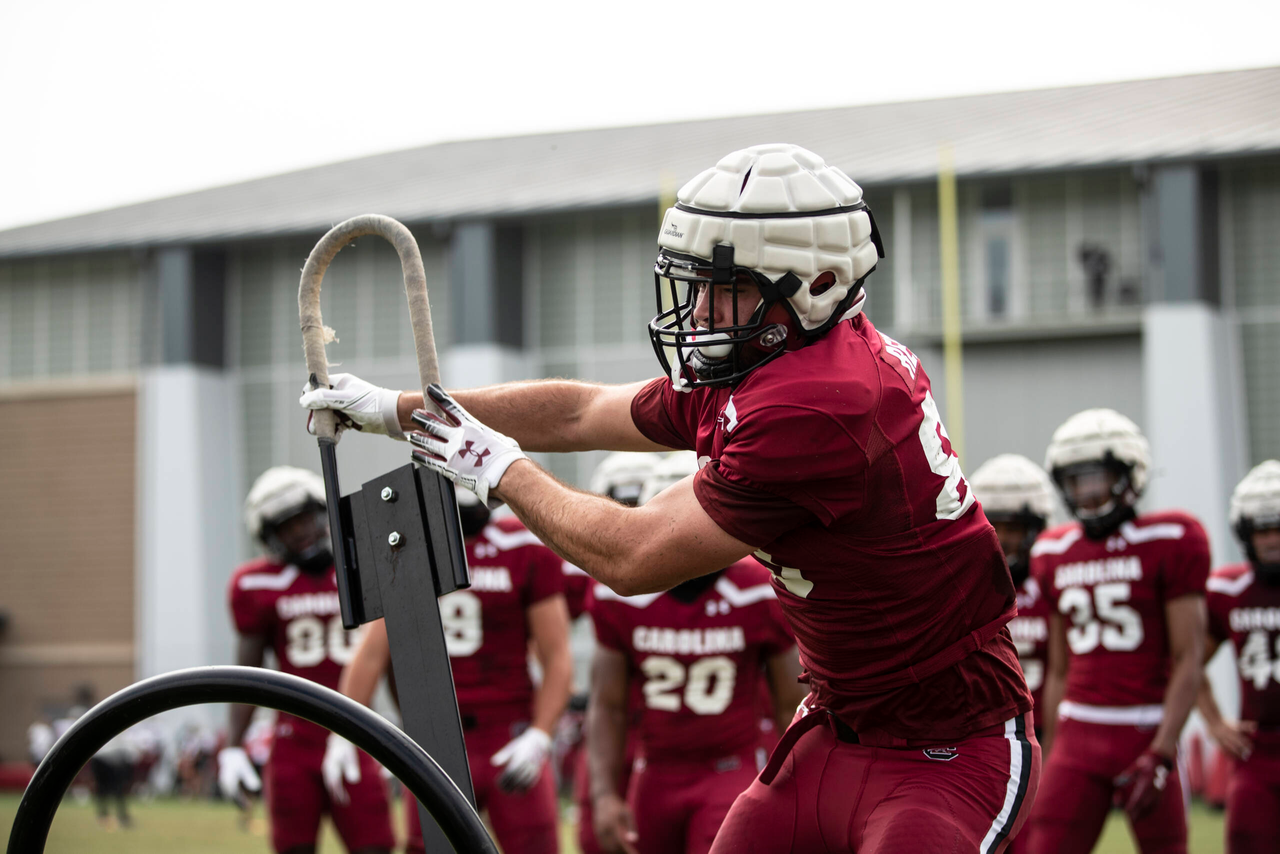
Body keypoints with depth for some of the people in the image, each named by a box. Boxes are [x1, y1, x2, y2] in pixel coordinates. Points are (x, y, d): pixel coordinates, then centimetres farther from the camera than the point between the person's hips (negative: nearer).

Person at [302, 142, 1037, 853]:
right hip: (839, 729, 10)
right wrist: (397, 409, 21)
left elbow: (633, 558, -17)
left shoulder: (811, 406, -27)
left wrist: (501, 469, -1)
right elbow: (583, 413, 16)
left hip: (947, 754, -10)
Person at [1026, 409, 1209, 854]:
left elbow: (1188, 660, -8)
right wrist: (1050, 761, 17)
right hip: (1078, 737, 4)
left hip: (1148, 733, -4)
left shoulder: (1169, 543, -5)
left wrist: (1161, 755, -16)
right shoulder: (1056, 555, 11)